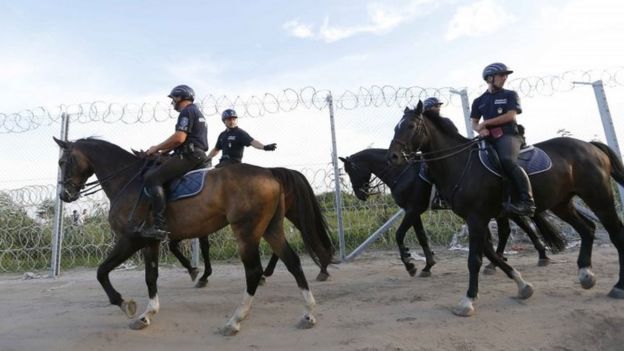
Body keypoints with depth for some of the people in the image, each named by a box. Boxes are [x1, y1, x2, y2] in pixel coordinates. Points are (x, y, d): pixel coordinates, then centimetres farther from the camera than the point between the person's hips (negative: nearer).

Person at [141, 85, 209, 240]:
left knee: (152, 177, -17)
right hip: (197, 156, 11)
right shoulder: (197, 112, 27)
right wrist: (163, 151, 19)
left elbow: (179, 138, -19)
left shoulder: (187, 111, -6)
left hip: (188, 156, -11)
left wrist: (157, 148, -6)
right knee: (156, 171, 22)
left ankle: (159, 225, -26)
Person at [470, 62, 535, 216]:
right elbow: (474, 123, 14)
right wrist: (481, 129, -9)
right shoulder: (479, 101, 18)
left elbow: (510, 116, -4)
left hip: (508, 135, -6)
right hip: (489, 138, 6)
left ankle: (527, 201, -36)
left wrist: (486, 122, -7)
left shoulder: (510, 95, 10)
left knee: (507, 161, -33)